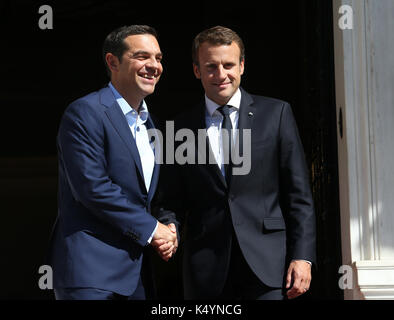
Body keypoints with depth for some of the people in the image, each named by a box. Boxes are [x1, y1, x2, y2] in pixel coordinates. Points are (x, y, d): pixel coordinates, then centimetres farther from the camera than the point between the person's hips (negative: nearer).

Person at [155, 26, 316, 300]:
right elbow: (173, 202, 12)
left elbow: (298, 194, 2)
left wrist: (302, 256, -6)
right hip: (206, 271, 2)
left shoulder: (276, 113, 5)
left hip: (267, 265, -1)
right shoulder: (182, 128, 9)